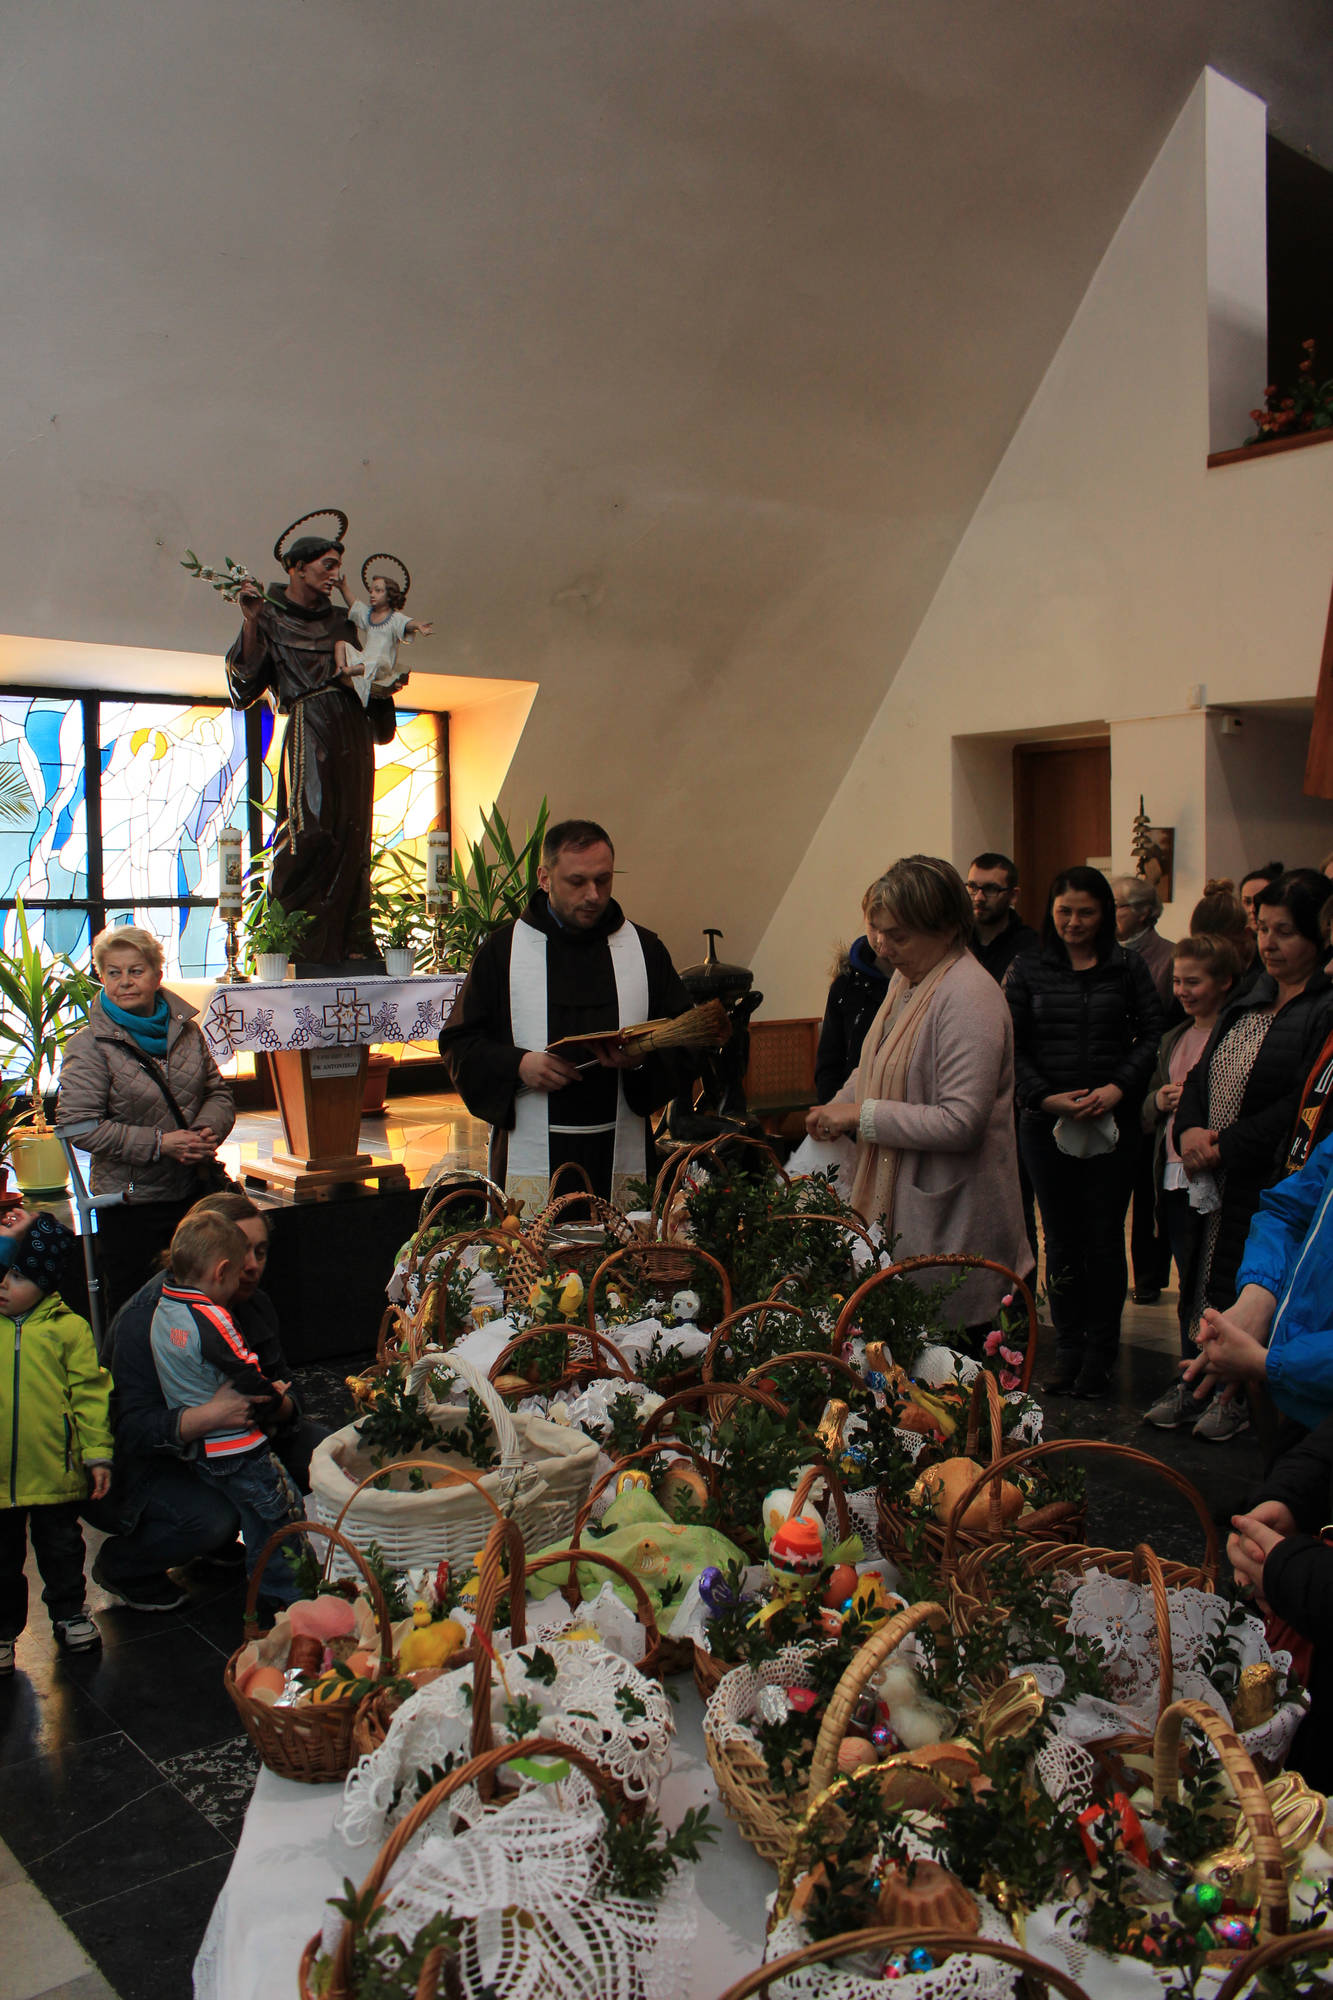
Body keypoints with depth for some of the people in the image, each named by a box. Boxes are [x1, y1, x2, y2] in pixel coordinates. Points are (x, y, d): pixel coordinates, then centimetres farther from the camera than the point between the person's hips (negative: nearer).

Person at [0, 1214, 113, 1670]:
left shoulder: (67, 1328, -8)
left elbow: (90, 1393, -5)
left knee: (61, 1547, 17)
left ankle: (69, 1612, 38)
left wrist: (97, 1453, -7)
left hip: (55, 1472, -1)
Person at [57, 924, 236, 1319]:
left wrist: (207, 1131, -12)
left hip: (193, 1193, 4)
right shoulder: (90, 1045, -10)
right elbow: (80, 1124, -17)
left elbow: (217, 1092, 11)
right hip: (131, 1202, -4)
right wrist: (159, 1143, -22)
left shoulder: (185, 1029, 5)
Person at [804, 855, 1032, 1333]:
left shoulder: (969, 998, -20)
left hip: (951, 1221, -8)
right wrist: (839, 1108, 8)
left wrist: (864, 1115, -19)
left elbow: (961, 1123, -25)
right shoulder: (906, 976, 9)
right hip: (898, 1204, 9)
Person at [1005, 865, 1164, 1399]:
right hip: (1047, 1124, 0)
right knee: (1061, 1239, 6)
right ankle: (1068, 1350, 16)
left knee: (1105, 1238, 3)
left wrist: (1117, 1088, -11)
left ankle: (1099, 1354, 15)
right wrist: (1046, 1097, -11)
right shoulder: (1027, 970, 5)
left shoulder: (1128, 968, 5)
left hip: (1113, 1124, 0)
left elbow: (1151, 1035, 3)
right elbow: (1014, 1048, 2)